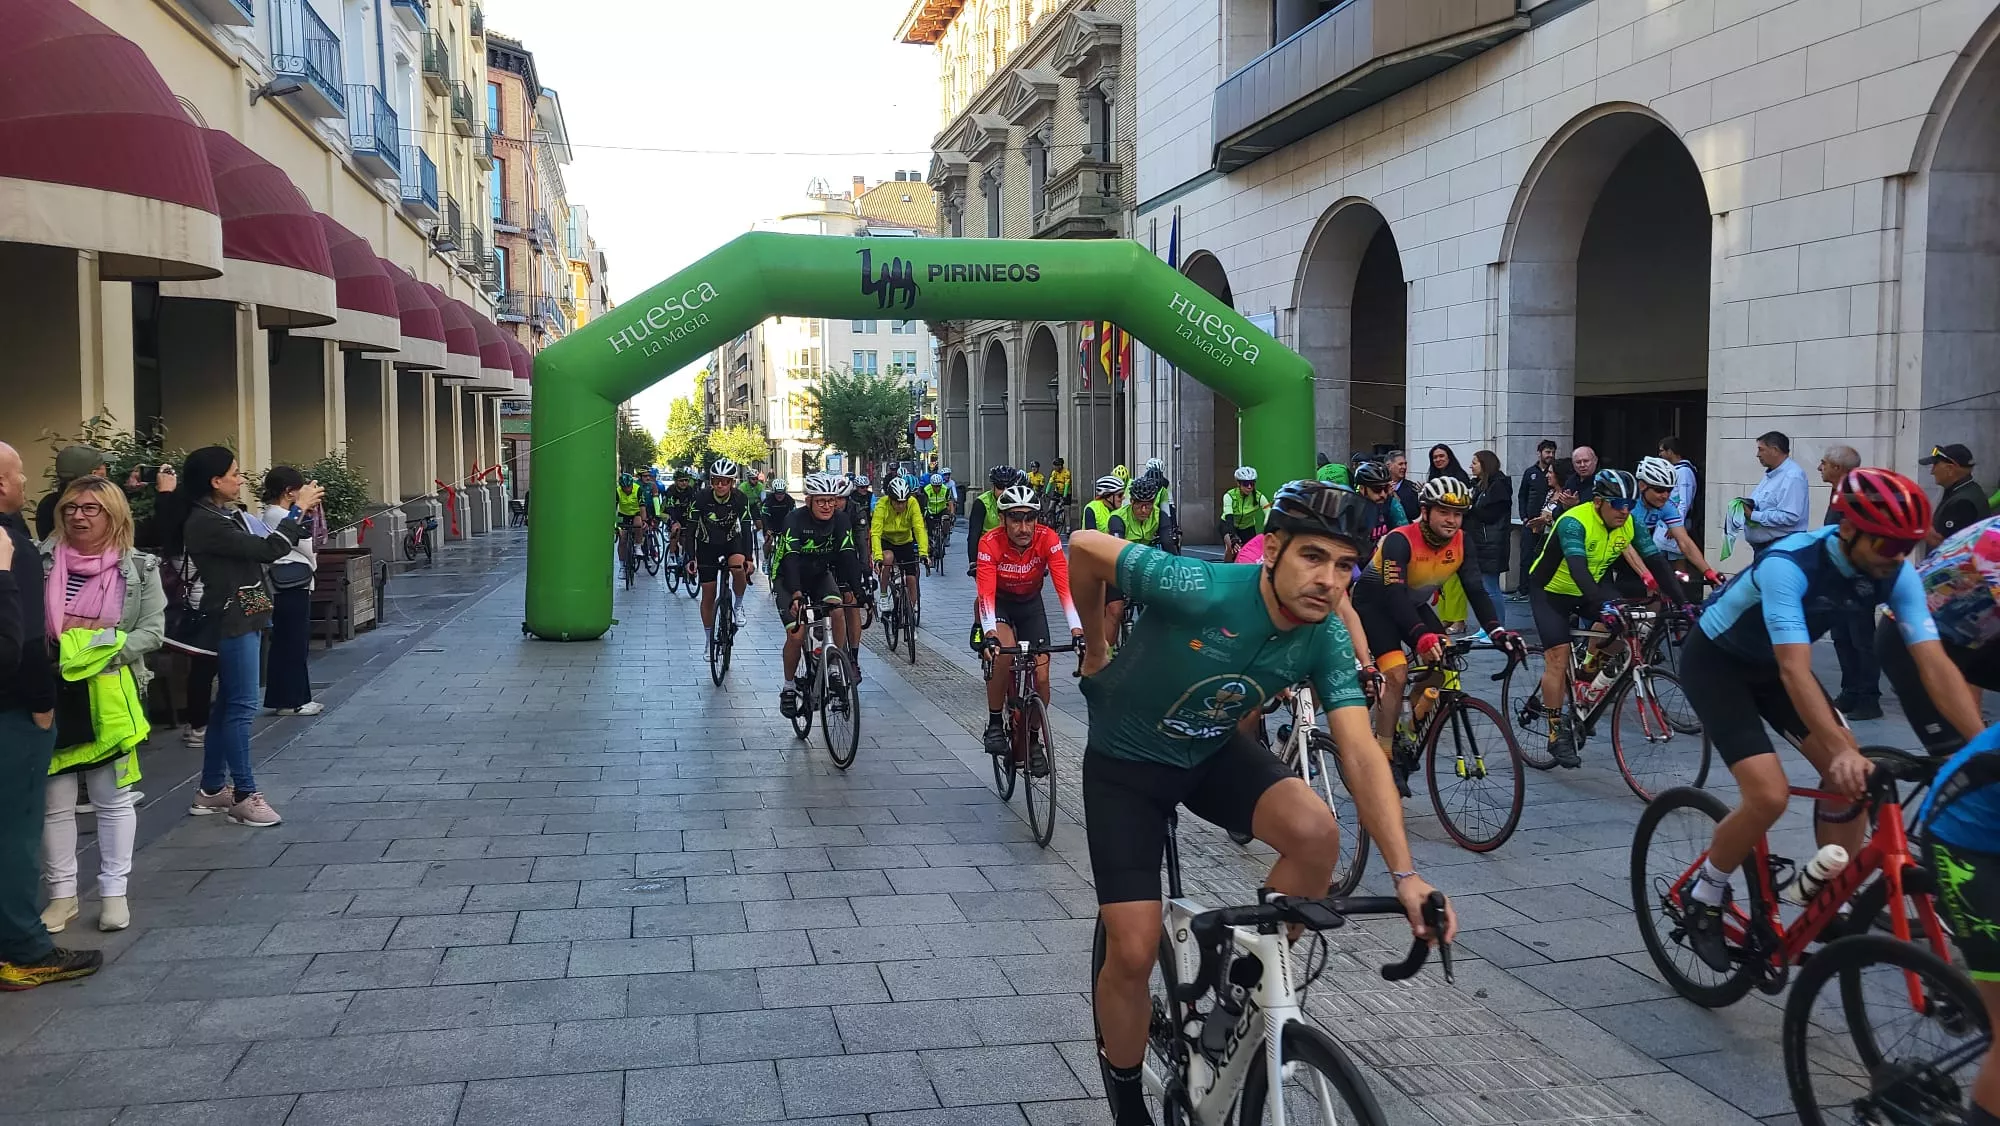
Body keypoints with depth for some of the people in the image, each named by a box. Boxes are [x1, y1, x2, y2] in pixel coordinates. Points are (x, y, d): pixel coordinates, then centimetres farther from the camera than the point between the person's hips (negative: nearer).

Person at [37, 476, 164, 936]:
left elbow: (153, 631, -4)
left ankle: (113, 892, 20)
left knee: (114, 799, 8)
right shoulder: (43, 559, 0)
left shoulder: (139, 568, -1)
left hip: (110, 695, -1)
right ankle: (62, 894, 20)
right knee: (54, 801, 7)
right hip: (51, 692, 1)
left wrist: (105, 651, -17)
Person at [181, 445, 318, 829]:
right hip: (233, 622, -10)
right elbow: (267, 550, -22)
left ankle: (212, 790, 22)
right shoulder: (206, 523, -18)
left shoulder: (228, 515, 11)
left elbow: (263, 546, 16)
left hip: (246, 620, 10)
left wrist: (300, 513, 5)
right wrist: (298, 509, -13)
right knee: (241, 707, -7)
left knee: (227, 705, 14)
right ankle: (245, 796, -2)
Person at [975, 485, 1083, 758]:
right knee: (1004, 654, -31)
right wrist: (990, 635, -54)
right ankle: (994, 725, -13)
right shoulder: (990, 543, -30)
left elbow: (1064, 584, -34)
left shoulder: (1047, 539, -27)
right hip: (998, 602, -2)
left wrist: (1077, 630, -46)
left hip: (1031, 604, 2)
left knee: (1041, 676, -6)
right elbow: (986, 594, -38)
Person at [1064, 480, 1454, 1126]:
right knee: (1135, 951, -9)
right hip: (1126, 762, -3)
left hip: (1214, 753, 4)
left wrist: (1404, 873, -35)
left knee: (1317, 833, -25)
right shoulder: (1200, 590, -33)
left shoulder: (1326, 642, -18)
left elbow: (1361, 757, -23)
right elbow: (1084, 548, -20)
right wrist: (1096, 647, -4)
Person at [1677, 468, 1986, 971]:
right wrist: (1842, 750, -52)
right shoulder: (1788, 565, -35)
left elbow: (1936, 664, -22)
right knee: (1769, 795, -20)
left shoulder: (1895, 573, -17)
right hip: (1715, 661, -7)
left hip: (1771, 664, 7)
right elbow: (1795, 672, -42)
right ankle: (1703, 900, 2)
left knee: (1851, 776, -6)